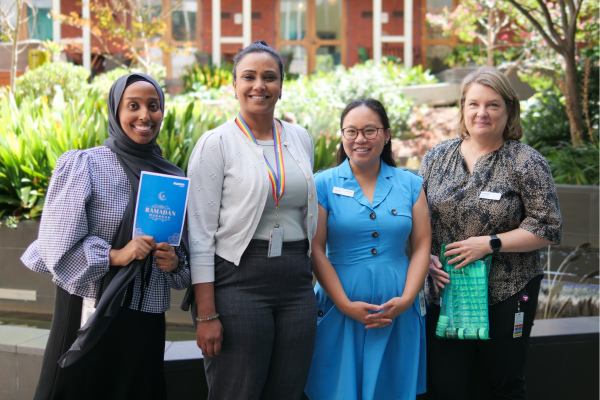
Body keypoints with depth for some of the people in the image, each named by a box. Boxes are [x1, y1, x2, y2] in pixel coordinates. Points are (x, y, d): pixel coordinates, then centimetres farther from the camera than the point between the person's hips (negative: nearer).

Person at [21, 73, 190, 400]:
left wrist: (175, 261, -5)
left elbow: (186, 248, 17)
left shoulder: (173, 177, 10)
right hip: (89, 314, -4)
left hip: (145, 321, 4)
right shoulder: (83, 165, -4)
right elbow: (56, 244, -10)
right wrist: (115, 256, -20)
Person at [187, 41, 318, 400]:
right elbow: (201, 232, -8)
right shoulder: (216, 144, -4)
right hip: (239, 279, -5)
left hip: (296, 284, 5)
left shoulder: (301, 139, 11)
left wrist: (308, 278, 15)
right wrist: (206, 313, -13)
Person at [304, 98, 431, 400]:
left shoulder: (410, 185, 8)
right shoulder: (324, 185, 1)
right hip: (340, 311, -2)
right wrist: (345, 305, -12)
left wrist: (406, 300, -8)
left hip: (398, 313, 2)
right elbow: (317, 250, -3)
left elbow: (421, 247, 6)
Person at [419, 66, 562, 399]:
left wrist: (490, 244, -16)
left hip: (506, 295, -3)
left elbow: (547, 228, -9)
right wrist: (427, 259, -5)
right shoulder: (437, 157, 6)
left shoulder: (526, 163, -5)